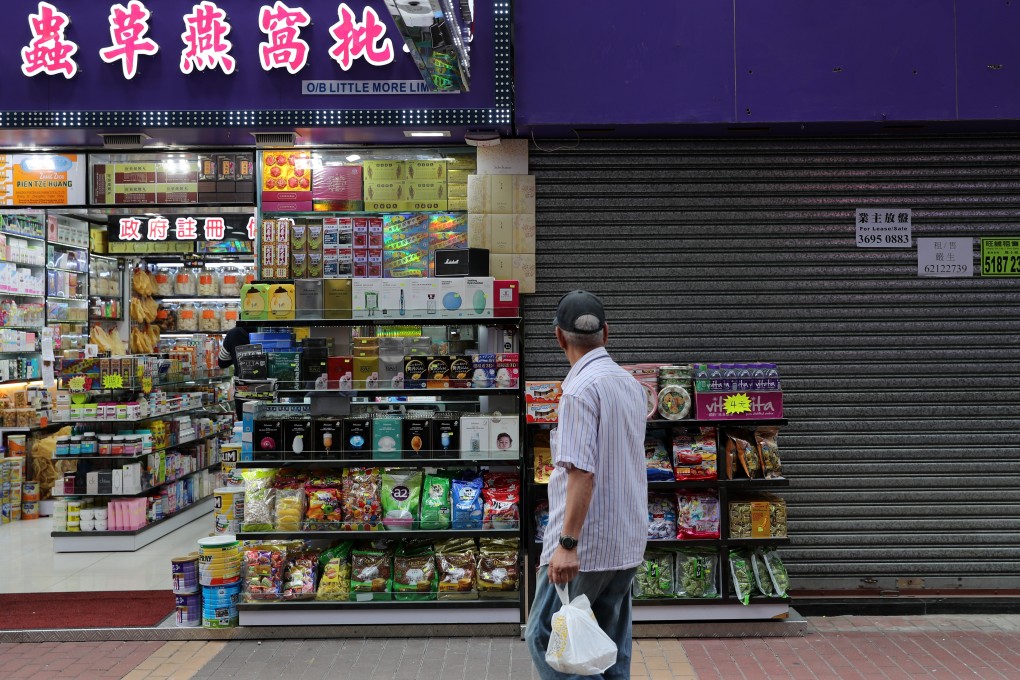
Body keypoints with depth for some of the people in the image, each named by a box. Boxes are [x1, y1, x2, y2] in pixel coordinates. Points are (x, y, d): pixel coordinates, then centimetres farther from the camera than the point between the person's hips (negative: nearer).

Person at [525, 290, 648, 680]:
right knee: (613, 648, 14)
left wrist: (567, 542, -23)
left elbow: (582, 471, -23)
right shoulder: (632, 384, 11)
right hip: (628, 543, 8)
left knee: (543, 637, 1)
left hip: (585, 546, -8)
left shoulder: (581, 388, -15)